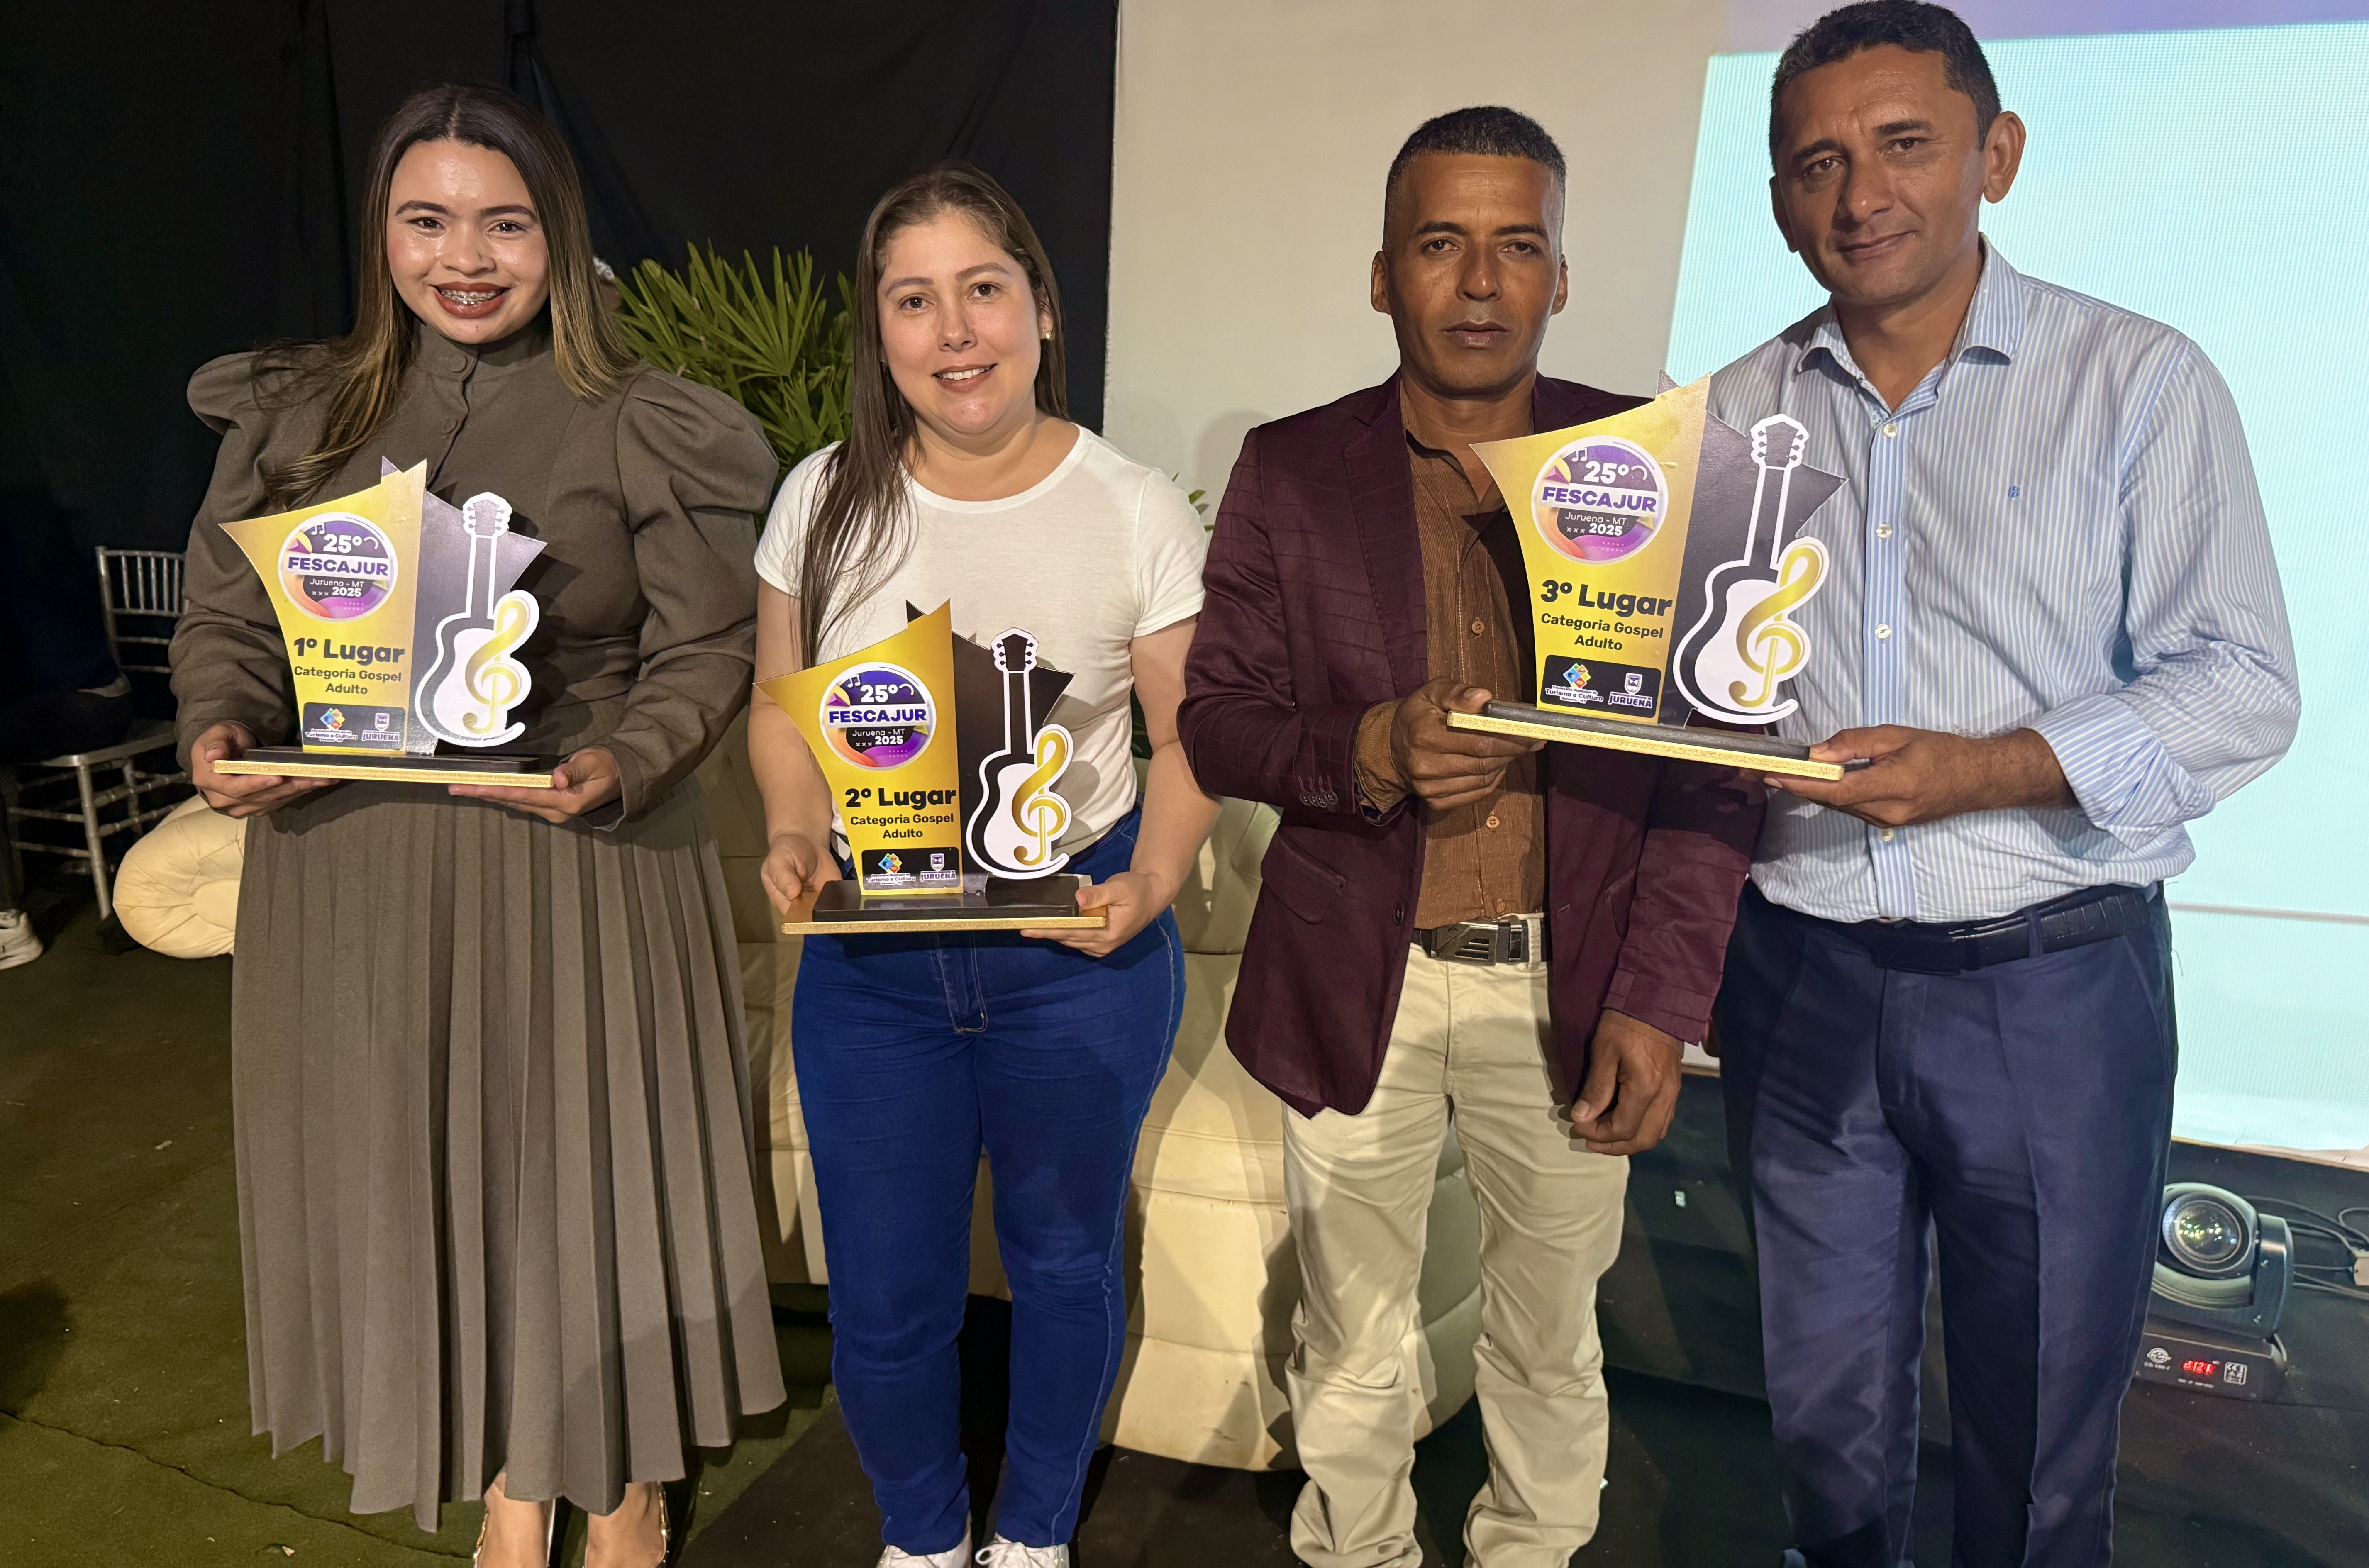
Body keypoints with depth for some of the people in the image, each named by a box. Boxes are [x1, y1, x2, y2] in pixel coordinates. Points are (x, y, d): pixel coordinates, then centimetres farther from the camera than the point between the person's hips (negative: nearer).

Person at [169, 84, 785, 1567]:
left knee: (593, 1157, 9)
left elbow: (707, 651, -5)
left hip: (583, 861, -3)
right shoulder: (295, 416, 6)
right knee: (422, 1165, 14)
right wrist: (220, 731, -9)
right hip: (355, 864, 3)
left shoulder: (640, 427, -4)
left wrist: (624, 760, -23)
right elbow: (229, 622, 11)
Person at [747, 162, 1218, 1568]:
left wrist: (1151, 887, -20)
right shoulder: (826, 500, -1)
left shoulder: (1137, 512, -8)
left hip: (1078, 957, -1)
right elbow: (782, 705, 8)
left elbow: (1191, 735, -4)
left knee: (1064, 1260, 19)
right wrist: (796, 834, -10)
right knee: (884, 1296, 13)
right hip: (870, 958, 2)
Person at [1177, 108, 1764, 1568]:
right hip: (1355, 983, 0)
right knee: (1351, 1343, 16)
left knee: (1554, 1333, 19)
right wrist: (1365, 750, -21)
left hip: (1569, 985, 1)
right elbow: (1214, 719, 0)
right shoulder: (1292, 471, -1)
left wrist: (1658, 997, -8)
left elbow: (1716, 752, -1)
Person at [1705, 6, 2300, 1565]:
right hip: (1800, 971, 3)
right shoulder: (1736, 414, 6)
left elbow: (2242, 685, -9)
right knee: (1831, 1406, 19)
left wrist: (1991, 768, -23)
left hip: (2053, 983, -2)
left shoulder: (2141, 381, -4)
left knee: (2043, 1429, 15)